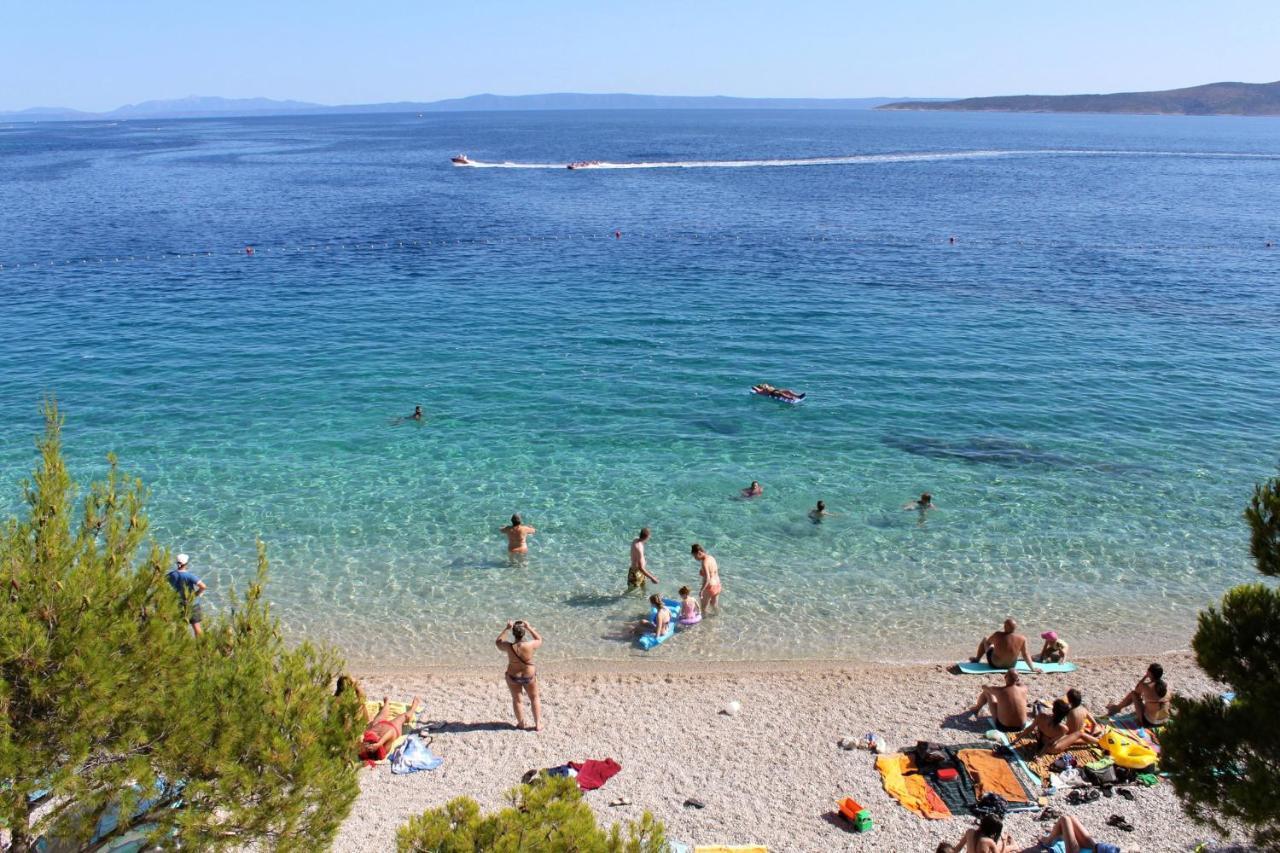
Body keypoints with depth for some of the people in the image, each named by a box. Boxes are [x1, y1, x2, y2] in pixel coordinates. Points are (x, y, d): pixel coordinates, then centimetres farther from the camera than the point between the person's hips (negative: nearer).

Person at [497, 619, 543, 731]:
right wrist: (529, 628, -2)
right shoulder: (529, 645, -25)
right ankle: (538, 724, 20)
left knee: (516, 699, 20)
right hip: (529, 676, 0)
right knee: (535, 698, 20)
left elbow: (498, 642, 0)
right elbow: (539, 641, -1)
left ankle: (521, 724, 28)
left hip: (513, 677, 0)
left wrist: (506, 629, -1)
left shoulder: (509, 646, -23)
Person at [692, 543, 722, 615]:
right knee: (715, 605, 28)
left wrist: (701, 591, -28)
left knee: (704, 608, 8)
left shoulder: (704, 562, -23)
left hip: (710, 587, -9)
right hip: (717, 586, 9)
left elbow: (707, 579, -30)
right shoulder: (711, 558, 5)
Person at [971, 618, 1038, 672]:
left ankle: (977, 659, 40)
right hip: (1011, 665, 3)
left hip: (995, 665, -3)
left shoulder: (998, 635, -25)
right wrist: (1033, 668, -8)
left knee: (985, 640, 19)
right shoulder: (1022, 639, -21)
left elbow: (987, 642, -5)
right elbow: (1026, 655, -16)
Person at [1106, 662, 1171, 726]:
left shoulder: (1146, 686, -20)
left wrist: (1145, 676, -2)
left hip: (1148, 722, -5)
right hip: (1164, 721, 5)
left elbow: (1136, 689, 3)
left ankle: (1117, 707, 34)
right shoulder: (1166, 686, -5)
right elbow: (1170, 700, 11)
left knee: (1133, 693, 10)